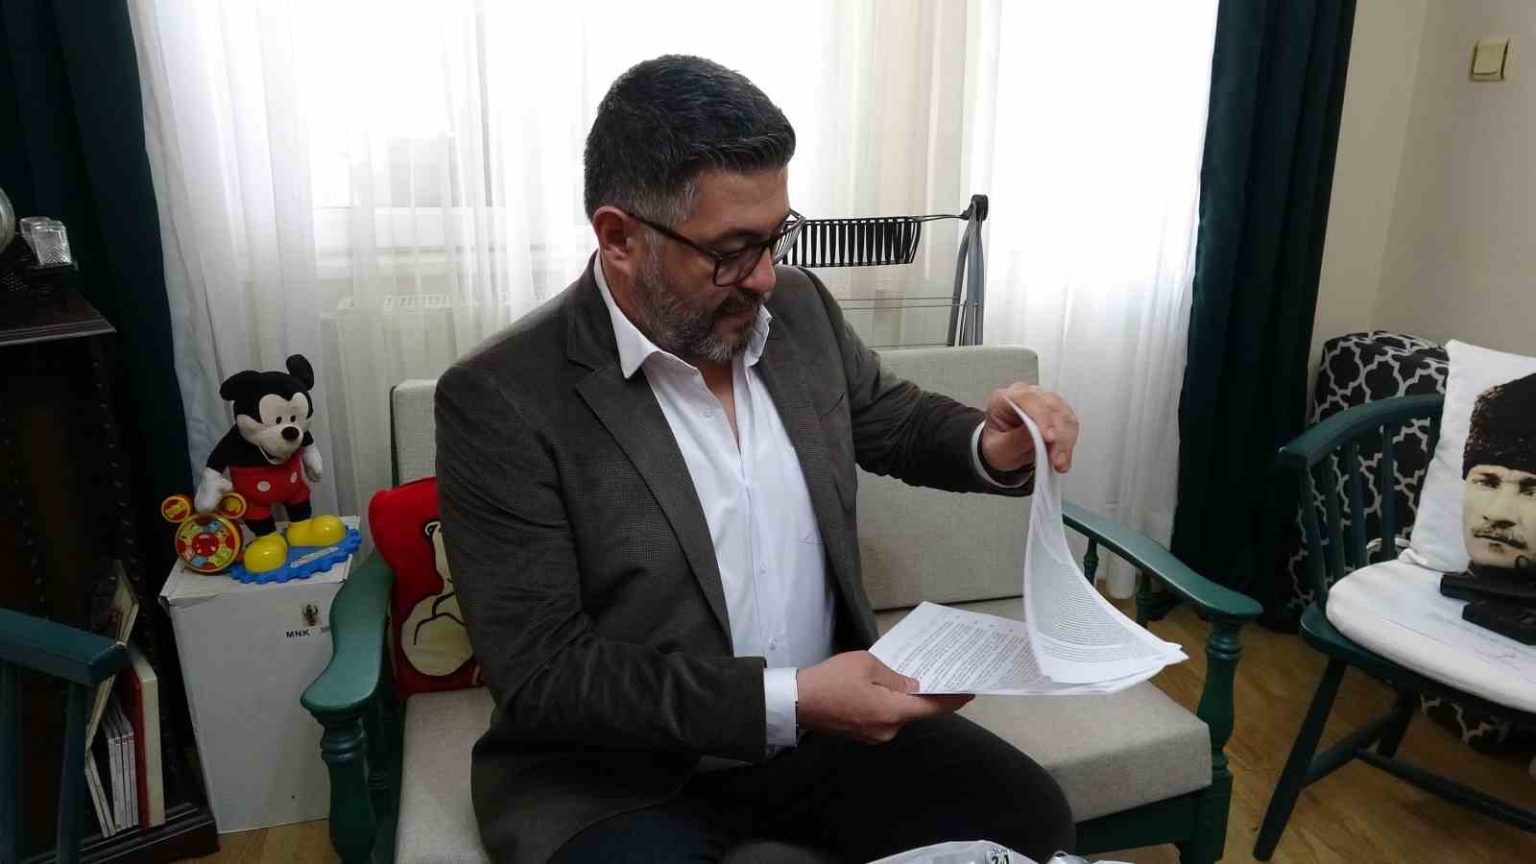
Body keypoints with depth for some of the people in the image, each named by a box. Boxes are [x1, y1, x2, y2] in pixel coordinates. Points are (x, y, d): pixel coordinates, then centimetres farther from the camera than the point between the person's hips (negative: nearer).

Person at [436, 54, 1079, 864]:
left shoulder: (798, 307, -2)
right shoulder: (501, 399, -19)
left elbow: (895, 420, 15)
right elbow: (540, 676, -18)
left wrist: (992, 450, -8)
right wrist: (786, 700, -26)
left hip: (822, 722, 5)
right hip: (618, 774, -4)